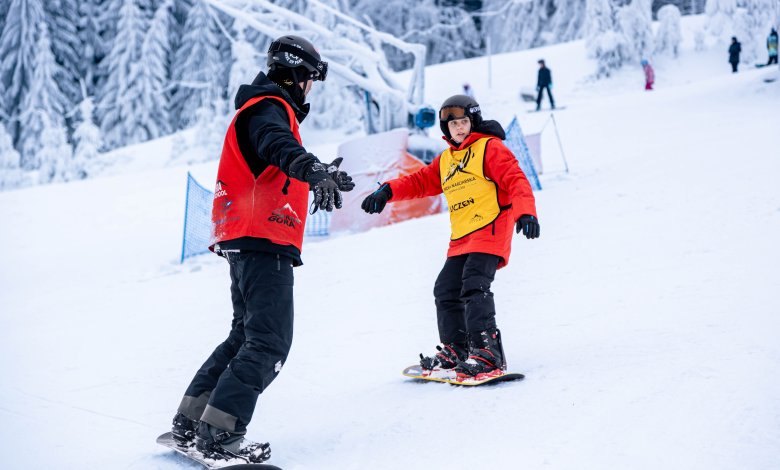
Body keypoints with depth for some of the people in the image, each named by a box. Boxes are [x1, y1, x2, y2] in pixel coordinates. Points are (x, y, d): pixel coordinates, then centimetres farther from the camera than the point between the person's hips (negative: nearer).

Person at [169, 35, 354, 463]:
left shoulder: (266, 108, 25)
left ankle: (190, 423, 19)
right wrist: (313, 171, -53)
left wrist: (315, 175, 62)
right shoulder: (270, 108, -8)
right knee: (269, 342, -14)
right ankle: (219, 434, -17)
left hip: (247, 242, 11)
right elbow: (279, 146, -33)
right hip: (263, 242, -11)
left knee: (245, 336, 17)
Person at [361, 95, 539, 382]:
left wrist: (526, 213, -26)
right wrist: (387, 191, 6)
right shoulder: (445, 161, 23)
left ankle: (487, 354, -25)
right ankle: (454, 351, 16)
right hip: (461, 240, 8)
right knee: (446, 291, 6)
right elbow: (420, 181, 23)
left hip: (490, 231, -8)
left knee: (474, 287, -21)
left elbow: (516, 180, -10)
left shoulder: (490, 148, 0)